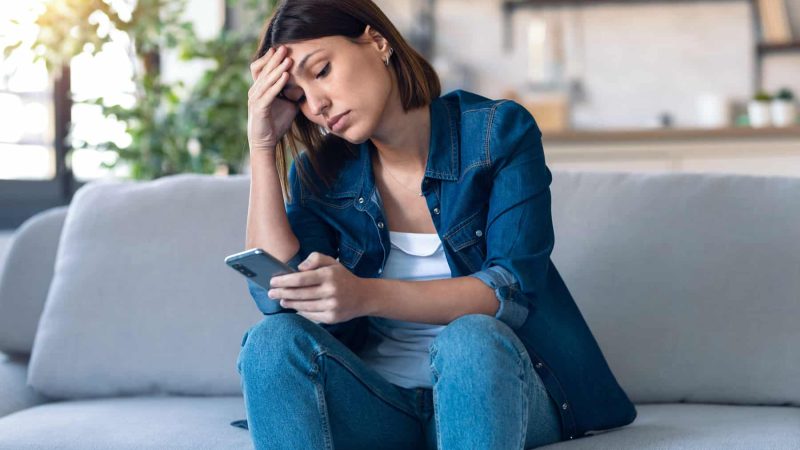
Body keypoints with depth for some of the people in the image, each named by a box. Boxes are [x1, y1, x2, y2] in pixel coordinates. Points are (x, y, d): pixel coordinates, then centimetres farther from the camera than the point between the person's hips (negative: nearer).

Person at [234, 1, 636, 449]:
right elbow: (278, 295, -9)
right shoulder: (319, 174, 5)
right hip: (377, 402, 3)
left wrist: (367, 295, -29)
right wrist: (262, 145, -9)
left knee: (470, 339, -35)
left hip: (496, 384, -3)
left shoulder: (498, 131, -5)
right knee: (273, 339, -25)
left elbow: (514, 290, -15)